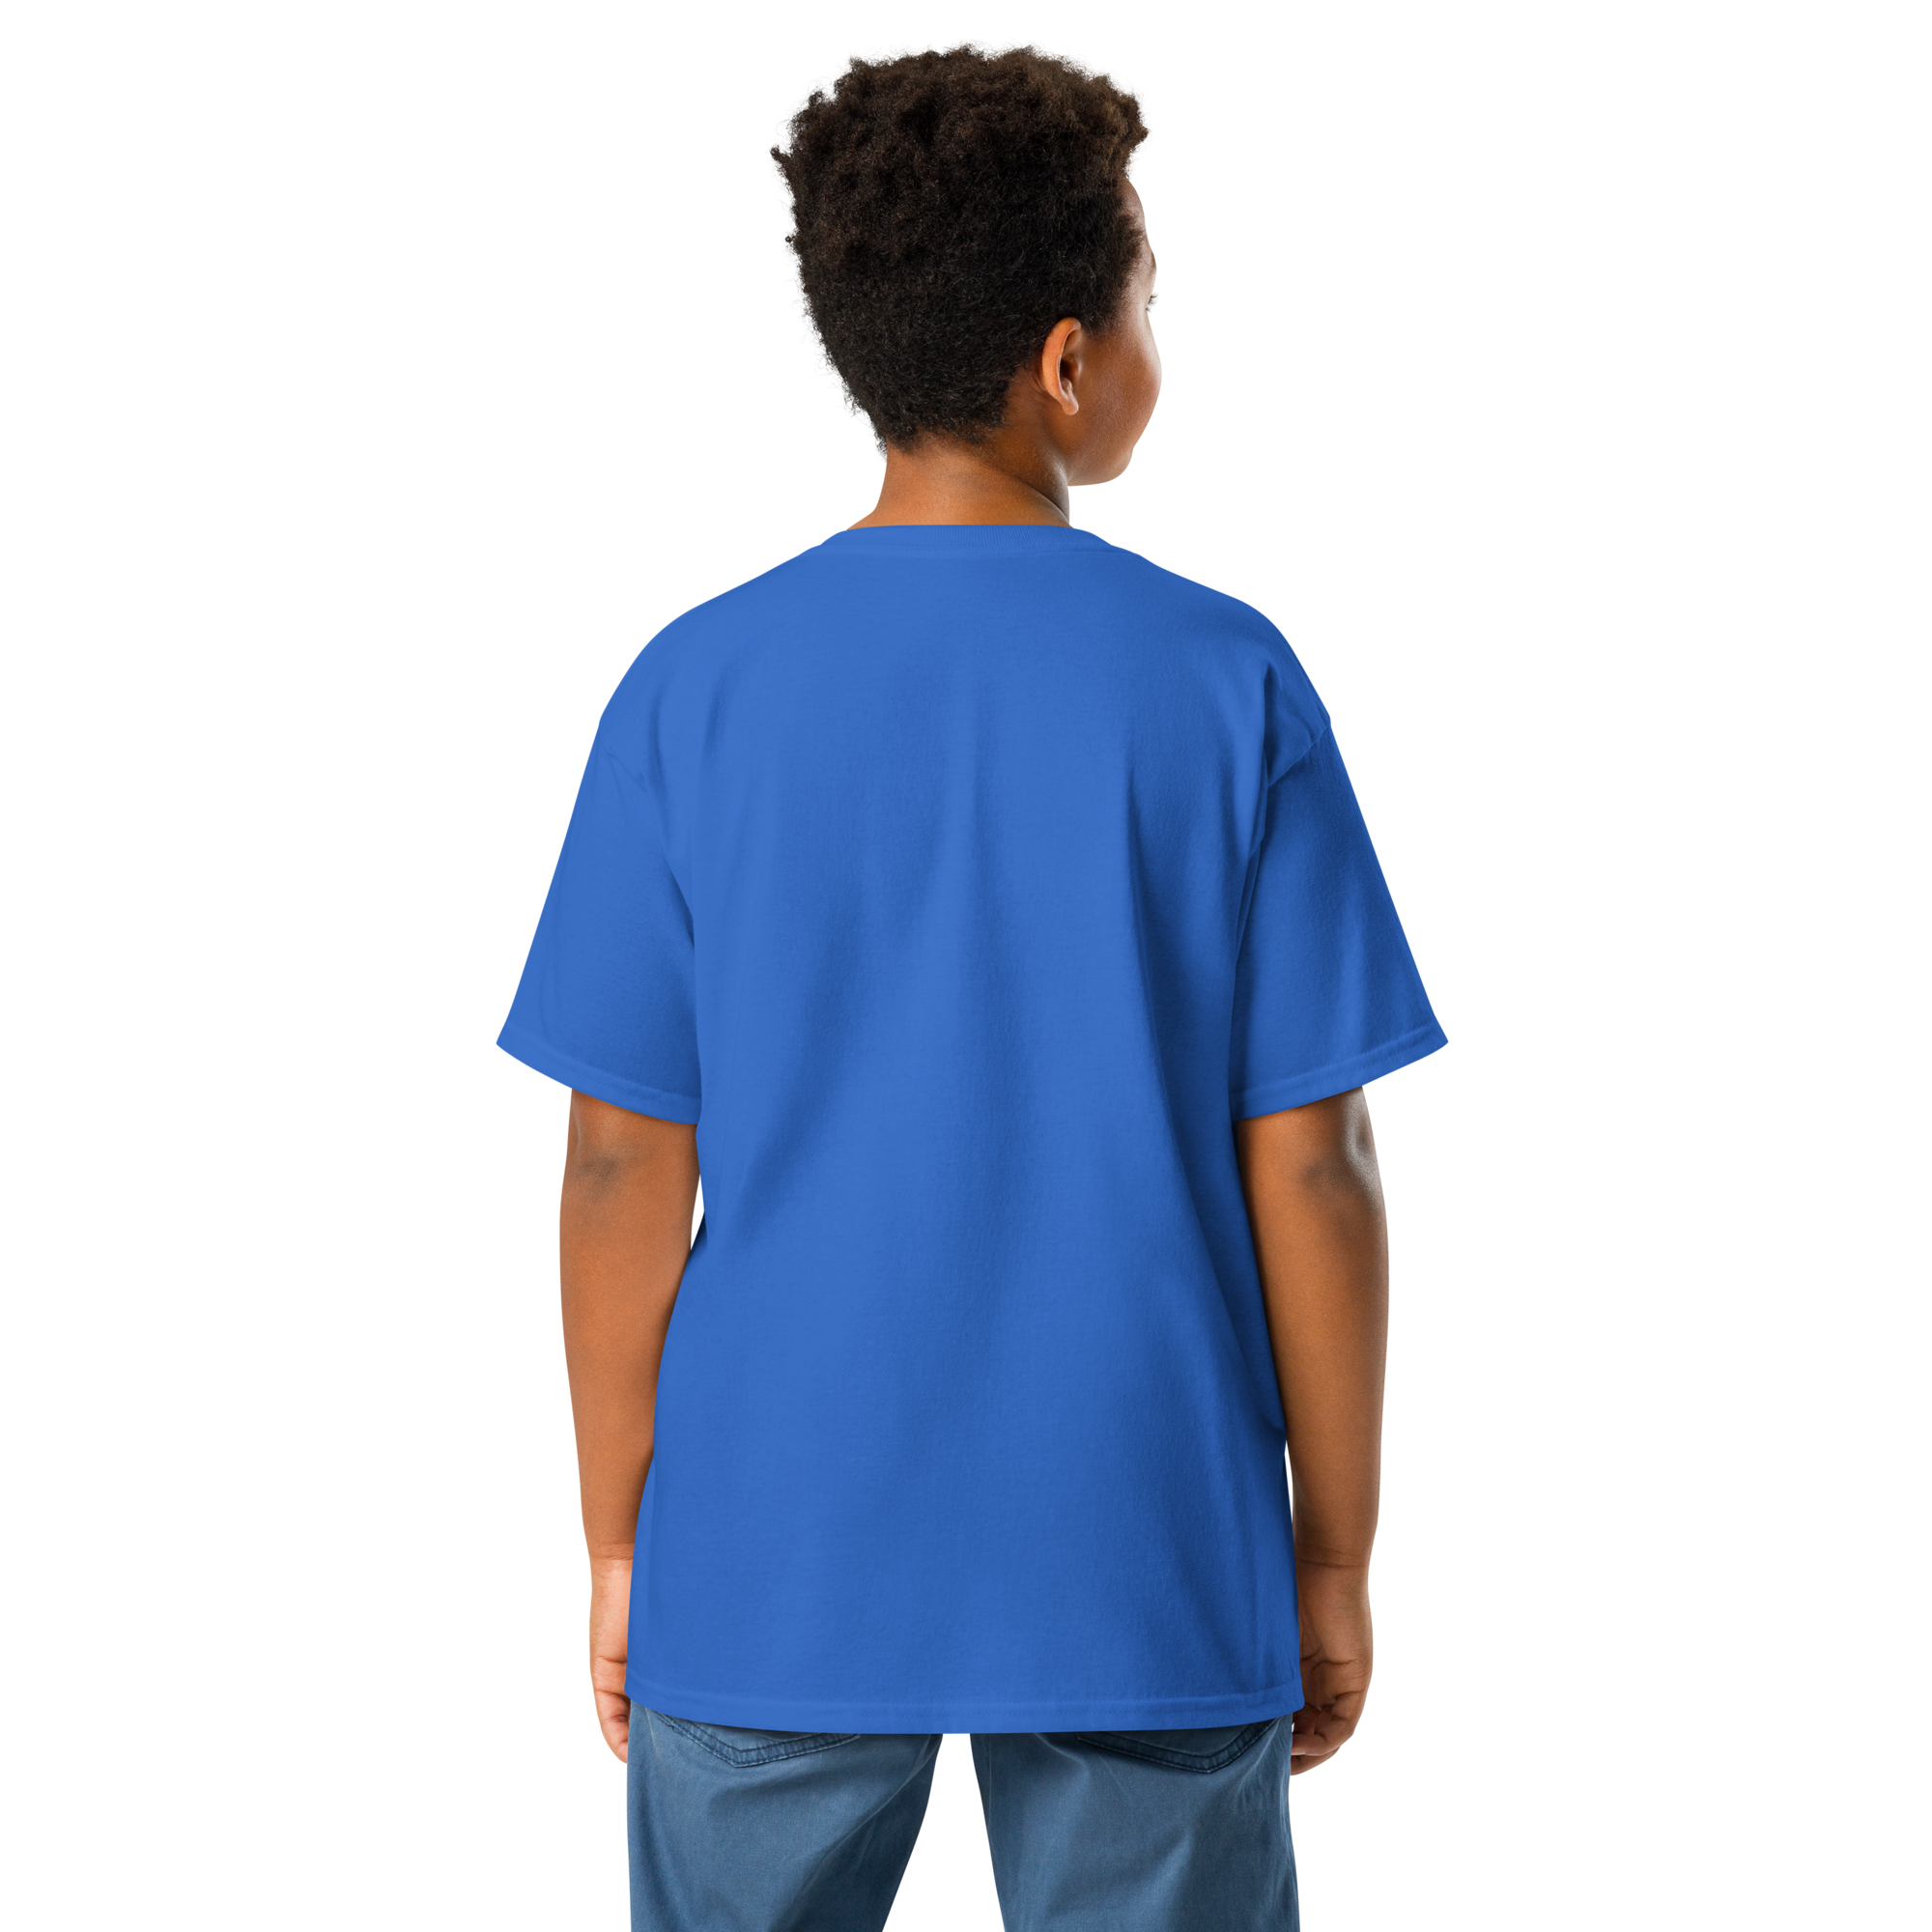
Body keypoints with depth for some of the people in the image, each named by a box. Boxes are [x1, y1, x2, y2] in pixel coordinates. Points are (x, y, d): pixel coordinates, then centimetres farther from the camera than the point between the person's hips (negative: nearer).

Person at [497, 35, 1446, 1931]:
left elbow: (628, 1169, -5)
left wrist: (618, 1543, 7)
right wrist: (1332, 1561, 4)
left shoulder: (694, 689, -6)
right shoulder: (1231, 687, -8)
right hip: (1145, 1577, 0)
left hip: (777, 1570, 1)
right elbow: (1309, 1169, -7)